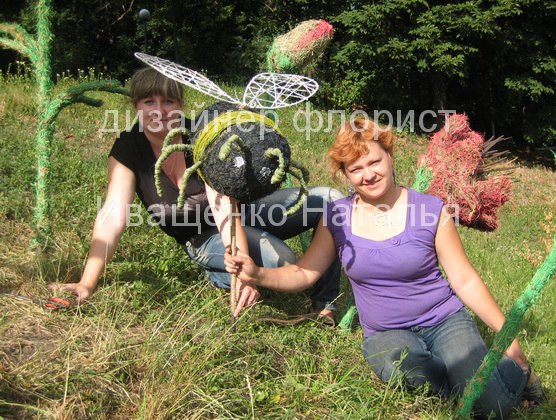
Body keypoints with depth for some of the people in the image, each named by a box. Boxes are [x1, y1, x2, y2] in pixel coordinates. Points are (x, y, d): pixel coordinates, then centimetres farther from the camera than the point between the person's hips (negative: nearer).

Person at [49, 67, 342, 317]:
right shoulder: (128, 149, -16)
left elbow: (224, 207, -31)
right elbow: (112, 217, -23)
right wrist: (87, 284, -34)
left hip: (244, 209, 2)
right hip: (203, 239, -1)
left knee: (328, 199, -19)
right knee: (279, 259, -32)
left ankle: (324, 306, -7)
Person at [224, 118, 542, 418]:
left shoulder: (431, 210, -9)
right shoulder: (337, 216, -1)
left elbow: (465, 280, -3)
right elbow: (304, 273, 0)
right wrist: (257, 274, -18)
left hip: (444, 320, -1)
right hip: (386, 332, 1)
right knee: (395, 364, -37)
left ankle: (516, 370, 14)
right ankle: (467, 377, -3)